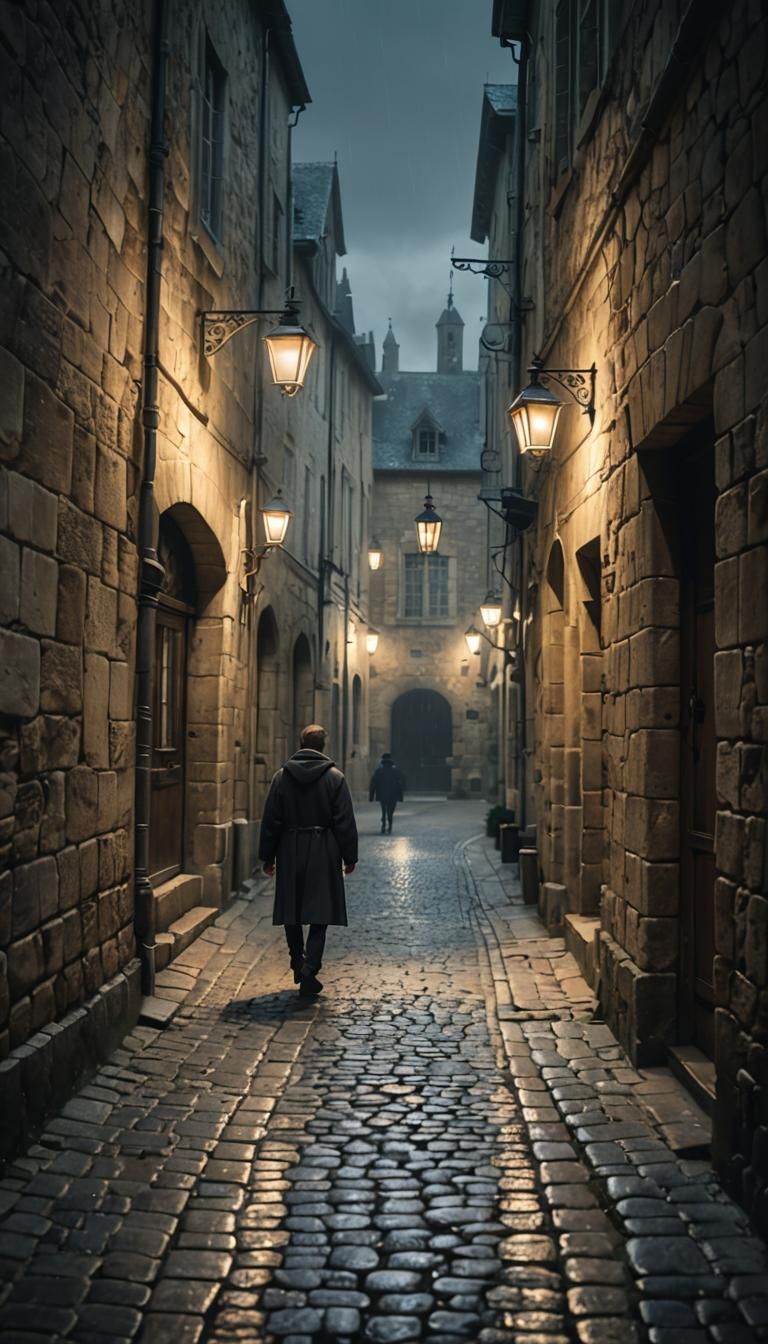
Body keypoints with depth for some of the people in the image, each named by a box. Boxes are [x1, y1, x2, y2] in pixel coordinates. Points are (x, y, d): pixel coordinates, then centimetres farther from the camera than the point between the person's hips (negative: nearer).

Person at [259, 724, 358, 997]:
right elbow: (345, 822, -4)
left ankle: (298, 966, 22)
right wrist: (349, 856, 4)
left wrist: (267, 856, 10)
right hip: (323, 854, -2)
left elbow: (270, 820, 3)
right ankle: (309, 970, -10)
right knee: (319, 915, 1)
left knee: (292, 914, 13)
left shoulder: (282, 777, 1)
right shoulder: (335, 777, -4)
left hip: (290, 854, 2)